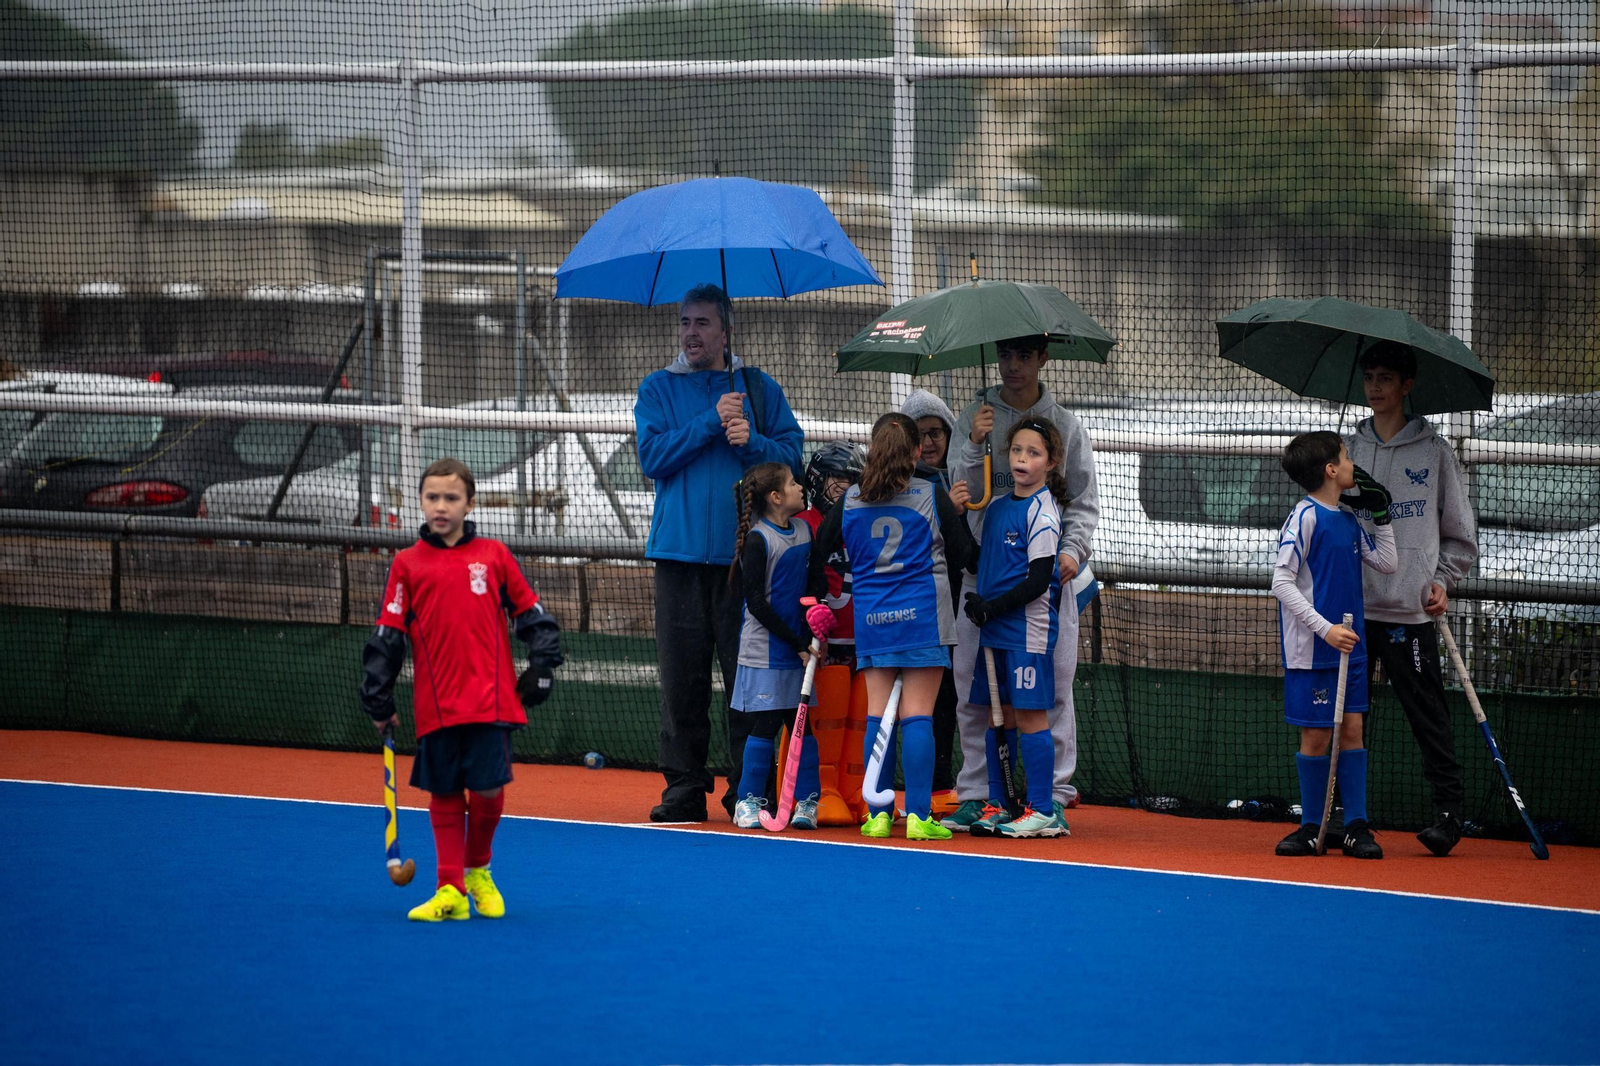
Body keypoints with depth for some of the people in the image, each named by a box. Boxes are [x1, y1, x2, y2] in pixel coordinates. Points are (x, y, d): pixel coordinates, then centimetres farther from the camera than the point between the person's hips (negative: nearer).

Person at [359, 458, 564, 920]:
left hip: (491, 702, 0)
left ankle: (477, 870, 22)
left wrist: (542, 665, 5)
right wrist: (379, 701, 5)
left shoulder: (494, 556, 5)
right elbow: (388, 638, 6)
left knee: (488, 790, -3)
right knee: (444, 795, 5)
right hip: (436, 705, 1)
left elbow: (530, 612, 12)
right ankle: (450, 891, 12)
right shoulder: (407, 565, 5)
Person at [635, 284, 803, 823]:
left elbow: (792, 452, 6)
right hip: (680, 552, 0)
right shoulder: (658, 389, 11)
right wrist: (712, 423, -10)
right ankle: (685, 787, 5)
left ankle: (748, 786, 2)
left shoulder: (759, 388, 11)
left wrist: (751, 442, -12)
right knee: (682, 675, 0)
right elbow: (652, 456, -3)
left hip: (744, 553, 0)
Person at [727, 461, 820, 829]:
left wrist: (814, 635, 5)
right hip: (766, 650, -6)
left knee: (802, 724, 6)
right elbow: (756, 602, -13)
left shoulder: (804, 531, 8)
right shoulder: (758, 540, -11)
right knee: (765, 726, -2)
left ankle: (807, 801, 10)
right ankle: (749, 802, 6)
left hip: (800, 648, 6)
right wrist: (797, 644, -13)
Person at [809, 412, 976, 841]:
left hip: (871, 620, 3)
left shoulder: (850, 501, 6)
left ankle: (878, 814, 4)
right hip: (922, 616, -3)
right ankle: (918, 816, -7)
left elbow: (818, 554, 11)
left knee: (877, 715, 5)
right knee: (917, 716, -4)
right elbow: (963, 554, 3)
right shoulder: (931, 496, -2)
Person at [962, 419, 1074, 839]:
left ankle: (1043, 811, -2)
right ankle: (997, 807, 16)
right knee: (998, 716, 10)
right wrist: (977, 604, 9)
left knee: (1030, 716, -6)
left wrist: (992, 608, -12)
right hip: (994, 631, 8)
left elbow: (1038, 581, -15)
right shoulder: (997, 508, 12)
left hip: (1028, 630, -8)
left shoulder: (1042, 513, -11)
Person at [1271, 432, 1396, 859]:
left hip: (1349, 645, 7)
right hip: (1313, 648, -7)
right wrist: (1325, 628, -20)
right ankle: (1311, 827, 10)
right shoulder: (1305, 516, -11)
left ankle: (1356, 827, 7)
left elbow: (1386, 564, 18)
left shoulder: (1348, 520, 11)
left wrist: (1382, 516, 11)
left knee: (1352, 729, 5)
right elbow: (1282, 582, -15)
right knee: (1316, 736, 0)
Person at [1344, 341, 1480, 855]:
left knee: (1428, 716, -4)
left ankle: (1448, 811, 0)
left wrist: (1443, 580, -4)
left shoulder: (1434, 451, 4)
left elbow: (1461, 532, 8)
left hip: (1410, 612, -3)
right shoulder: (1350, 450, 12)